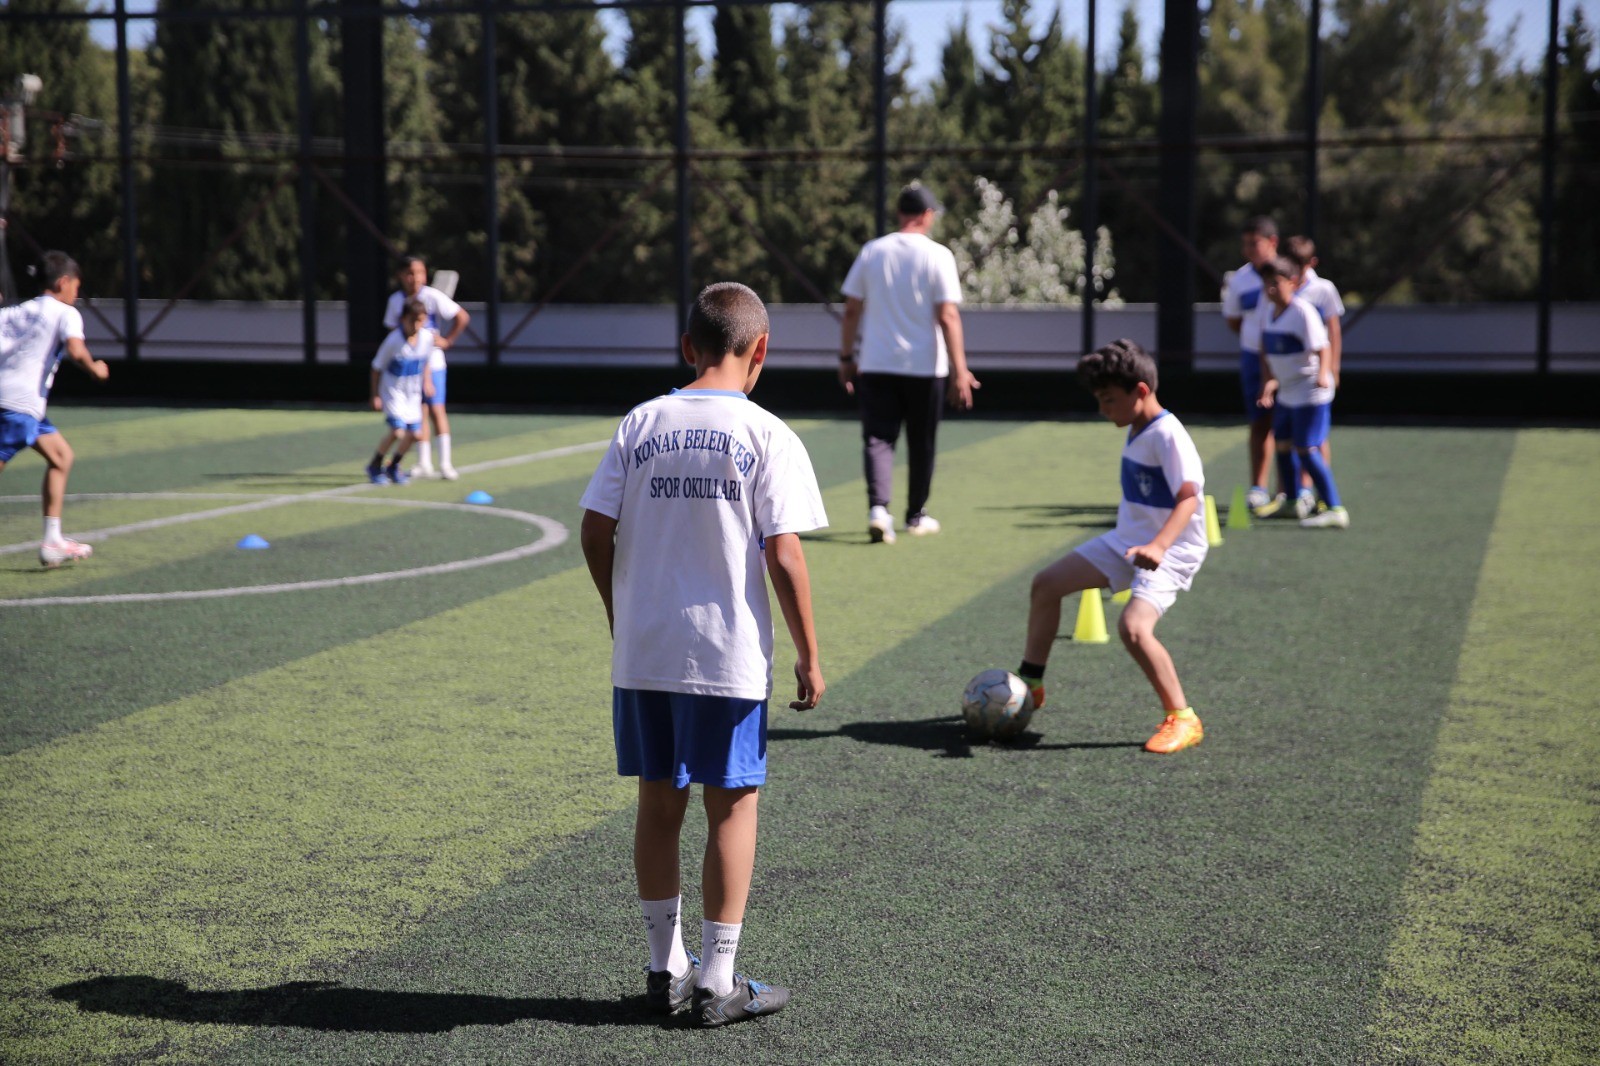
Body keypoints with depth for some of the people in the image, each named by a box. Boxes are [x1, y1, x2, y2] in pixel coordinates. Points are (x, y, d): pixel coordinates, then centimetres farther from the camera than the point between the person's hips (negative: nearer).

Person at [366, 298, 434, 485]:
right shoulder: (393, 341, -22)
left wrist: (426, 380, 5)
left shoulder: (427, 337, -8)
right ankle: (375, 466, 3)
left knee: (414, 433, 2)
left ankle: (393, 467, 26)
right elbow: (377, 367, -11)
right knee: (398, 431, -19)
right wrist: (375, 395, -10)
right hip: (393, 392, -5)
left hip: (413, 393, 5)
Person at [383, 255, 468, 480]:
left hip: (432, 362, -3)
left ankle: (444, 463, -3)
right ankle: (424, 463, 11)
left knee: (437, 410, -5)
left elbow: (463, 317, -8)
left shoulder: (433, 296, -10)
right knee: (420, 413, 5)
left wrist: (447, 340, -8)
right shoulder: (396, 300, 1)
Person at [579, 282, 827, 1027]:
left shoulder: (639, 425, 3)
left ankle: (666, 969, 23)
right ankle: (717, 982, 11)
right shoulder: (767, 436, -7)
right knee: (731, 806, 6)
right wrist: (809, 658, -2)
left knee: (659, 803, 13)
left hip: (641, 652, 4)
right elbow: (783, 555, -11)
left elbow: (596, 533, 2)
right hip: (728, 657, -4)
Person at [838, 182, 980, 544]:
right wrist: (960, 370, -11)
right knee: (921, 444, 13)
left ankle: (878, 507, -22)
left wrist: (846, 358, 14)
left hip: (876, 365, 2)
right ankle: (916, 516, 23)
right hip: (924, 365, -2)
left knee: (877, 438, 0)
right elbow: (947, 316, -13)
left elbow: (851, 310, 4)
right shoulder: (937, 255, -7)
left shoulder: (871, 251, 2)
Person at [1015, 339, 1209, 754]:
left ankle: (1183, 720, -14)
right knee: (1046, 584, 11)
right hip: (1126, 541, 10)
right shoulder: (1137, 430, 7)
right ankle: (1030, 683, 27)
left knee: (1133, 627, -30)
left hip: (1171, 552, -10)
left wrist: (1158, 546, -45)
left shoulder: (1168, 435, -21)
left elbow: (1188, 498, -32)